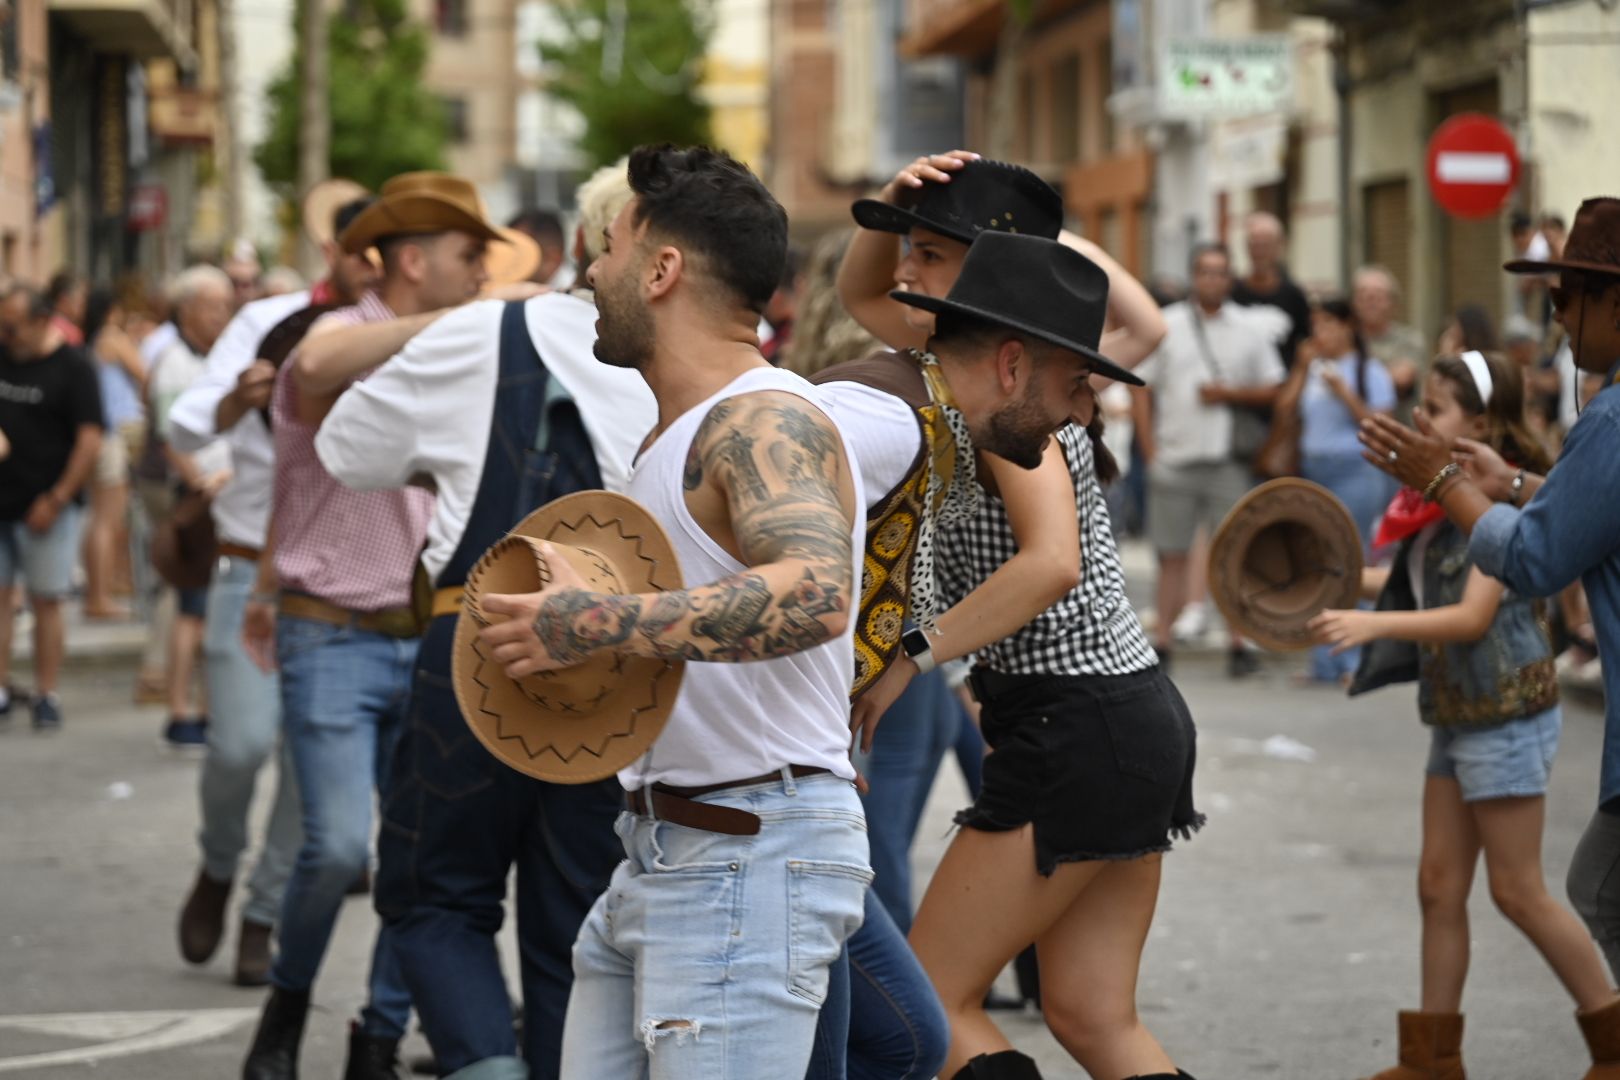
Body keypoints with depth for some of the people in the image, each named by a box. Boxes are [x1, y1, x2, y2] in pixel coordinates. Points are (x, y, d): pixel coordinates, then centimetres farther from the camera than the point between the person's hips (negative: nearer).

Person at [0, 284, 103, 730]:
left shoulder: (73, 368, -6)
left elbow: (90, 440, -9)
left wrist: (56, 499, -13)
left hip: (45, 505, -4)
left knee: (45, 601, 0)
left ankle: (46, 695, 7)